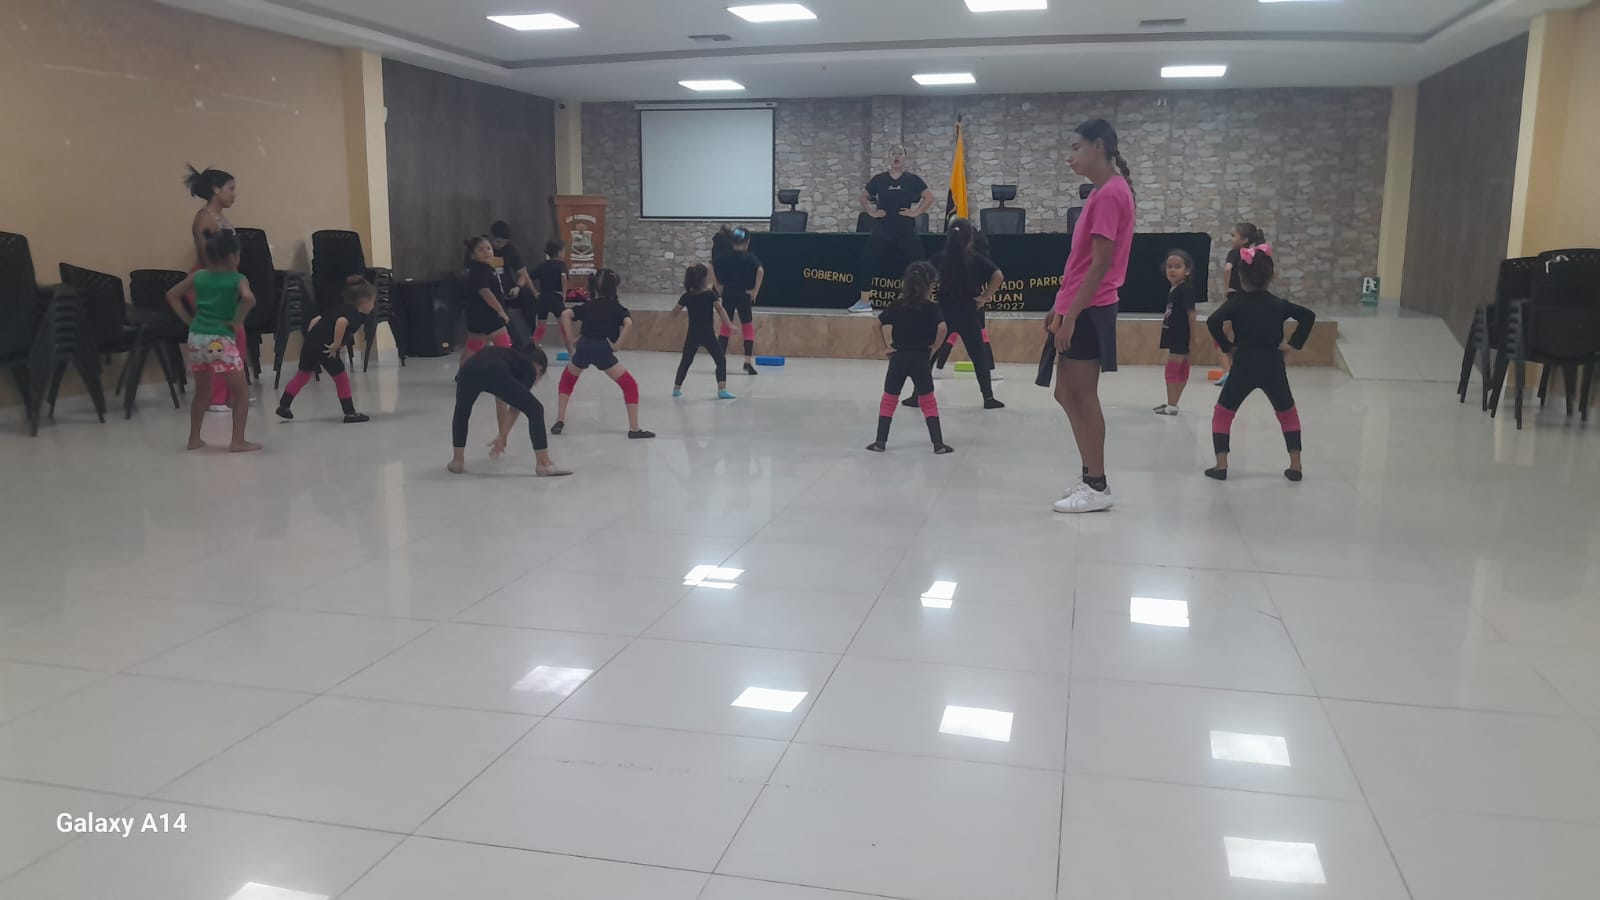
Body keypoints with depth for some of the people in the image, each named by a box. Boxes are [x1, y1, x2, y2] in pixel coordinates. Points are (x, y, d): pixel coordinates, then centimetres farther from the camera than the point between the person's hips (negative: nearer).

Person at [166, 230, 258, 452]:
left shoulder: (198, 276, 11)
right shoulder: (238, 279, -4)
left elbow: (171, 295, 14)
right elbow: (249, 298, -24)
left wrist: (189, 319, 13)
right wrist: (237, 321, -12)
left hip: (196, 338, 6)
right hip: (220, 341, -6)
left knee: (202, 391, 22)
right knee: (241, 391, 5)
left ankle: (194, 438, 28)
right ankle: (238, 442, -1)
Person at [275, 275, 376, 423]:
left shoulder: (340, 309, 22)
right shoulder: (358, 316, -4)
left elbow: (315, 320, 21)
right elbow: (341, 322, -27)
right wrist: (337, 344, -20)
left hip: (310, 342, 8)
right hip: (325, 347, -8)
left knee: (303, 375, 23)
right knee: (341, 378, 6)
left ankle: (283, 405, 31)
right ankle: (350, 413, 10)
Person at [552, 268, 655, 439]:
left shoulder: (588, 306, 22)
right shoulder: (617, 308, 14)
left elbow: (565, 315, 6)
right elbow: (629, 324, -10)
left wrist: (571, 340, 8)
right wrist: (616, 344, -3)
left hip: (583, 347, 3)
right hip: (603, 350, -3)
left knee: (567, 380, 30)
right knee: (630, 386, 9)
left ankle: (559, 422, 23)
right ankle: (634, 429, 3)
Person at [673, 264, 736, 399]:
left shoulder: (687, 296, 3)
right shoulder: (710, 294, -7)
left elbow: (674, 312, 12)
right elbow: (720, 309, -18)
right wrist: (730, 326, -20)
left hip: (692, 334, 4)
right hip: (707, 334, -4)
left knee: (685, 361, 20)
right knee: (721, 360, 2)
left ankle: (676, 388, 26)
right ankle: (722, 390, -12)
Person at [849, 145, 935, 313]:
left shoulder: (912, 179, 1)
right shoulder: (879, 179, 4)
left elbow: (929, 197, 2)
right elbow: (863, 196, 15)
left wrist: (916, 212, -6)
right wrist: (871, 212, 3)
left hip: (906, 231, -1)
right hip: (881, 230, 1)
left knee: (917, 263, -5)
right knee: (867, 262, -5)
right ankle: (864, 301, 5)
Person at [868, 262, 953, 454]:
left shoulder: (896, 306, 3)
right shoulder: (931, 308, -6)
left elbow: (876, 324, 0)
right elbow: (942, 328, -21)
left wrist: (886, 345, 7)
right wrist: (934, 347, -6)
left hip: (898, 357, 2)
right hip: (921, 359, -2)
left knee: (889, 399, 11)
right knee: (928, 401, 8)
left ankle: (881, 441, 8)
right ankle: (938, 443, 5)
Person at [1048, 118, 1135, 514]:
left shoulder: (1109, 194, -15)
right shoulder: (1103, 192, 16)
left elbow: (1101, 263, -20)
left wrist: (1071, 314, -21)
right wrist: (1061, 306, 19)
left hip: (1087, 312, -10)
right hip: (1079, 309, 10)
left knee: (1083, 397, -4)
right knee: (1067, 395, 14)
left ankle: (1097, 487, 5)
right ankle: (1091, 478, 21)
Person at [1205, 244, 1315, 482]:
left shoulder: (1236, 303, -2)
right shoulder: (1278, 304, 6)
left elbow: (1213, 322, -18)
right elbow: (1308, 316, -3)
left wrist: (1227, 346, -7)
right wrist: (1293, 345, -1)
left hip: (1244, 366, -2)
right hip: (1273, 366, 3)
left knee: (1222, 414, 11)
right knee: (1288, 414, 20)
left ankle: (1221, 465, 3)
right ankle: (1295, 466, 17)